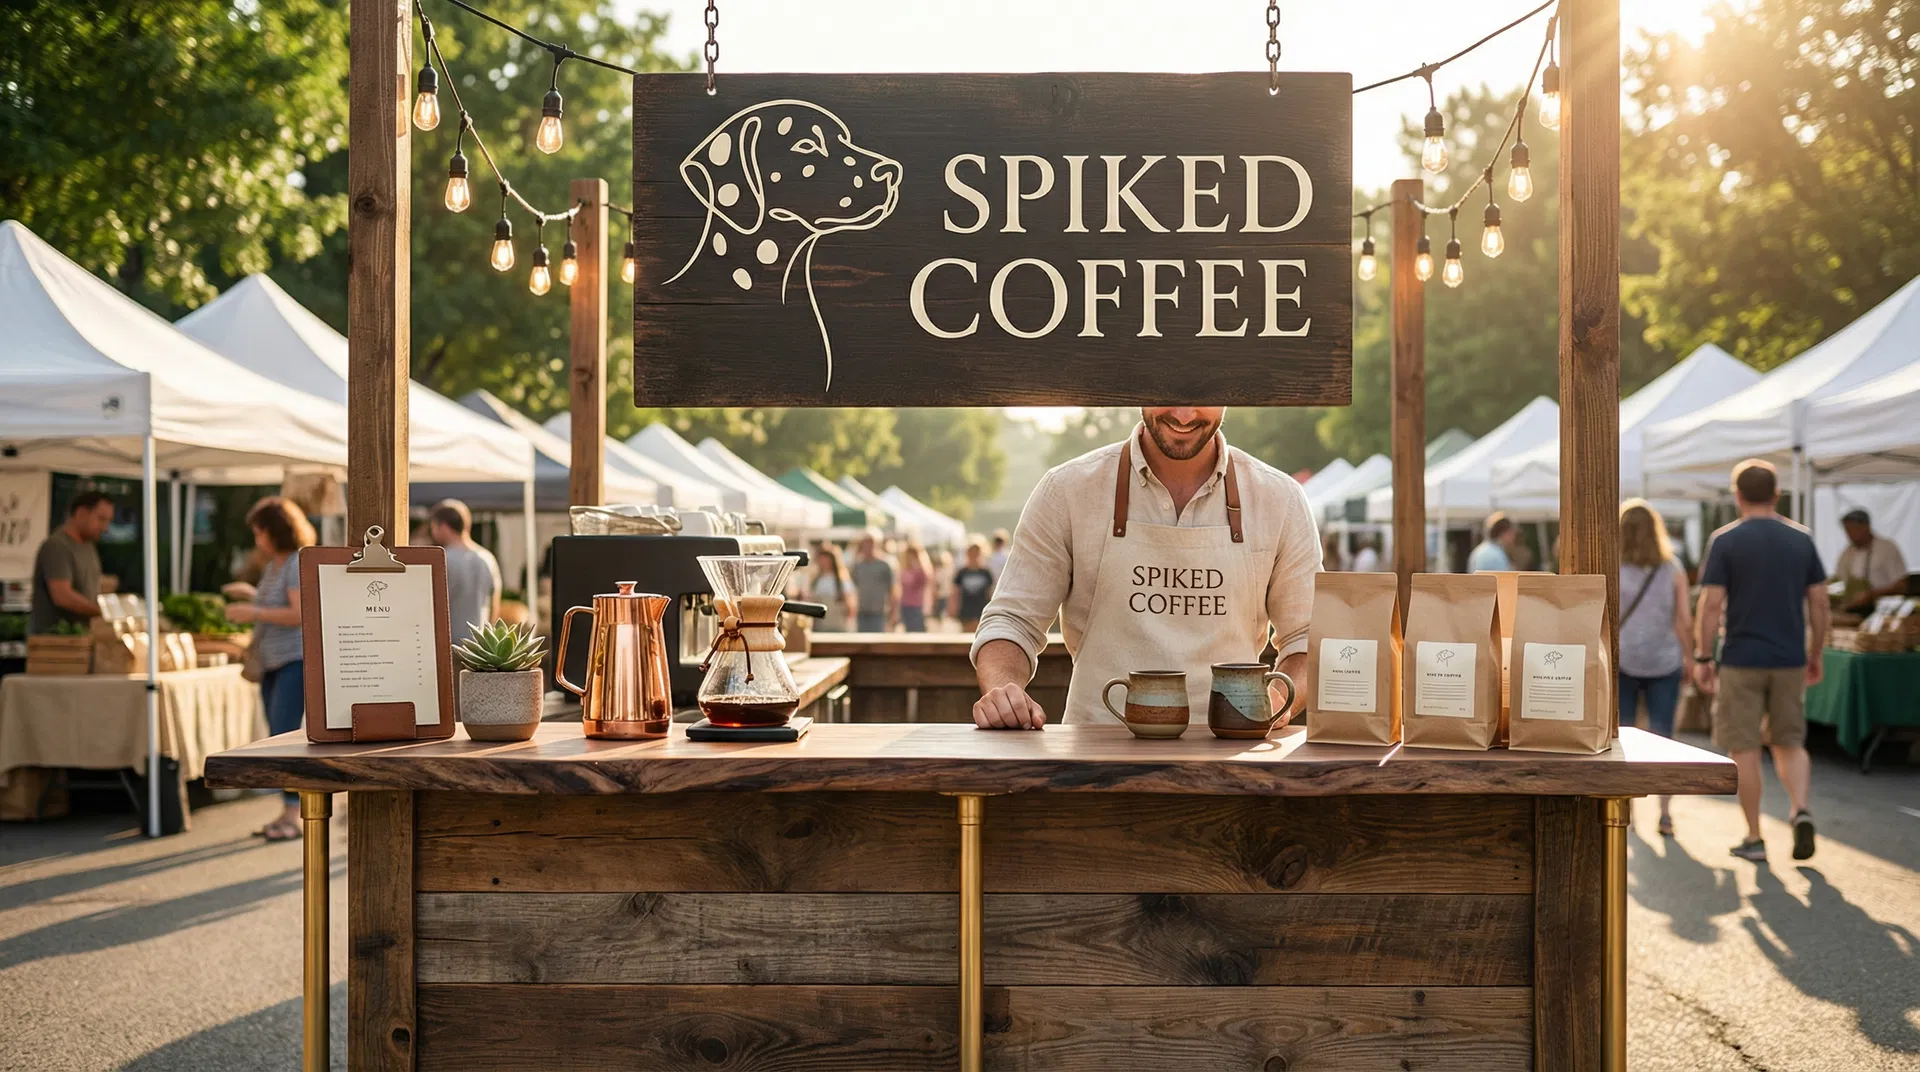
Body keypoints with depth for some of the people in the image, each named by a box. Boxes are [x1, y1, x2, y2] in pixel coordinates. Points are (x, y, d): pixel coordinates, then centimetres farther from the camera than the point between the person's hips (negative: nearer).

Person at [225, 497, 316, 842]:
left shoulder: (300, 564, -11)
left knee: (284, 735, -14)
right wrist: (246, 609, 13)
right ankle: (286, 813, 13)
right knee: (278, 739, 9)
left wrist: (255, 613, -15)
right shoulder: (273, 566, 18)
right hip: (272, 664, 9)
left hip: (297, 660, -9)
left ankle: (292, 815, -11)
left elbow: (300, 614, -19)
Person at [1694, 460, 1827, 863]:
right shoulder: (1801, 539, 5)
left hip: (1741, 661, -3)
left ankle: (1754, 839, 8)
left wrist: (1702, 657, -3)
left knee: (1744, 750, 4)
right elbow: (1819, 604, 6)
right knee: (1789, 743, 17)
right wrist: (1815, 656, 16)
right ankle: (1801, 809, -6)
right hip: (1790, 660, 4)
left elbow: (1711, 604, -11)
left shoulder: (1726, 541, -7)